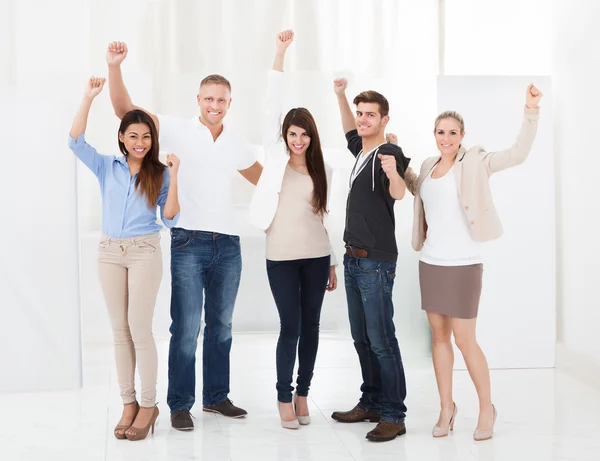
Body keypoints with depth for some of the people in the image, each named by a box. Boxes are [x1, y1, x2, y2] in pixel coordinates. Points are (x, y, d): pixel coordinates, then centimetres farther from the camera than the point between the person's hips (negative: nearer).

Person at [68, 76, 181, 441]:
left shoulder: (159, 174, 2)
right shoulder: (107, 167, 6)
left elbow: (170, 217, -3)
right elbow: (76, 141, -7)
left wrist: (173, 175, -12)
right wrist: (89, 99, -13)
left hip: (145, 252, -2)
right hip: (110, 252, 3)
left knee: (140, 329, -6)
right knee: (120, 330, 6)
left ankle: (148, 405, 5)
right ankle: (129, 403, 14)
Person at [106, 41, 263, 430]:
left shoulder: (237, 144, 12)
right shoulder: (179, 130, -1)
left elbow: (267, 181, 27)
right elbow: (125, 110, -10)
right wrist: (115, 67, -22)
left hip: (228, 243, 5)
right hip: (189, 241, -4)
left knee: (221, 325, 13)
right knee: (186, 327, -4)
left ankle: (216, 396, 25)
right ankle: (180, 404, 8)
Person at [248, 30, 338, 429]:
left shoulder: (323, 170, 6)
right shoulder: (275, 158, 0)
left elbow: (328, 217, 10)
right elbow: (271, 108, -9)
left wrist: (334, 264, 11)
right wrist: (280, 54, -16)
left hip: (316, 256, 3)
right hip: (281, 257, -2)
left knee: (311, 327, 8)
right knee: (291, 327, -2)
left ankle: (302, 394, 22)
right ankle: (284, 397, 13)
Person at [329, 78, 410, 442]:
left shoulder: (389, 154, -14)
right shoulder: (362, 150, 11)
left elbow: (399, 194, -34)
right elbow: (351, 132, 35)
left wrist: (393, 173, -54)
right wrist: (341, 95, 28)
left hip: (377, 262, -9)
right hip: (354, 259, 9)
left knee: (381, 340, -8)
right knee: (361, 338, 14)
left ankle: (394, 415, -1)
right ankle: (372, 403, 24)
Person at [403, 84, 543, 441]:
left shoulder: (474, 163, -6)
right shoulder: (429, 166, 9)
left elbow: (518, 154, -18)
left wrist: (532, 112, -27)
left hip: (463, 264, -5)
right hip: (431, 262, 6)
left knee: (465, 341, -2)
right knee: (439, 336, 10)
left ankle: (487, 408, 17)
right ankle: (447, 408, 23)